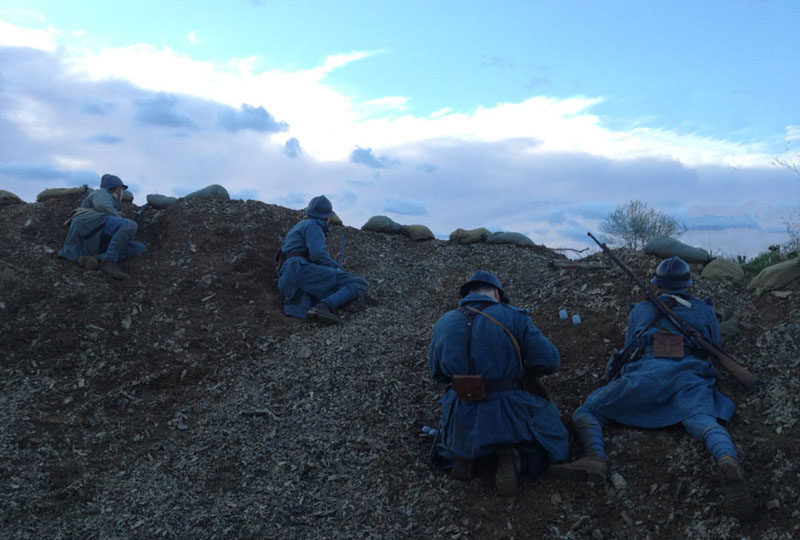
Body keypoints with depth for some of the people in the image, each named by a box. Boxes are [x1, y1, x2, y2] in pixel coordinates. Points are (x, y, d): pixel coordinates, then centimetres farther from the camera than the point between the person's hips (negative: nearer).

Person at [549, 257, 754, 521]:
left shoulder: (640, 309, 28)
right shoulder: (705, 310, 29)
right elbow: (716, 350, 39)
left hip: (646, 374, -1)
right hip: (691, 376, 2)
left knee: (586, 412, 3)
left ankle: (596, 457, -27)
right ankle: (728, 462, -56)